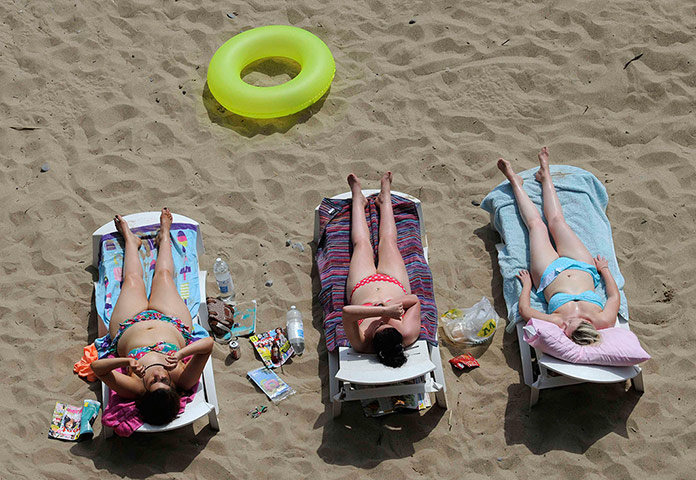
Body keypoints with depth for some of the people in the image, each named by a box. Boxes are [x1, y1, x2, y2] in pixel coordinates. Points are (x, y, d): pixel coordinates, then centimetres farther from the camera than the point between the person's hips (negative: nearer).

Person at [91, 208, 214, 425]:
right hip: (173, 325, 0)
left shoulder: (133, 387, -45)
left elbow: (96, 366, -49)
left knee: (133, 280, 22)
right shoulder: (182, 380, -45)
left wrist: (126, 361, -64)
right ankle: (164, 236, 55)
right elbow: (209, 342, -50)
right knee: (163, 275, 20)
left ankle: (131, 240, 56)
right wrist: (181, 353, -62)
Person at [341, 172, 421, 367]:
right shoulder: (408, 335, -42)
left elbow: (347, 311, -61)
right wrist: (391, 304, -45)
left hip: (363, 287, -1)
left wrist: (384, 310, -64)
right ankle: (384, 198, 53)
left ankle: (358, 199, 51)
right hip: (395, 285, 1)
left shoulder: (362, 344, -46)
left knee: (362, 243, 20)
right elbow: (415, 300, -30)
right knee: (388, 240, 20)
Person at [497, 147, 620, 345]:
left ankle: (515, 181, 42)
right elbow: (614, 296, -15)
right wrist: (604, 268, -1)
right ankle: (545, 175, 46)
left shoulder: (557, 324, -45)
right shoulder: (604, 321, -38)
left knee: (536, 224, 12)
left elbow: (524, 309, -27)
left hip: (551, 274, -2)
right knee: (556, 220, 15)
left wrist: (527, 284, -11)